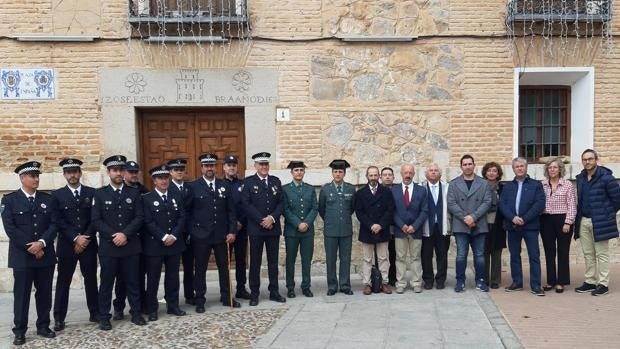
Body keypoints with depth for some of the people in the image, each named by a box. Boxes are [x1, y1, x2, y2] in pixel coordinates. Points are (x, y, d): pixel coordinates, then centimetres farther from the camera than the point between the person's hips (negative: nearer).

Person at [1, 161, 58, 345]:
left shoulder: (47, 199, 8)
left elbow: (54, 224, 2)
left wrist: (41, 243, -13)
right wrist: (30, 248, -13)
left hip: (45, 254, 3)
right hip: (22, 256, -3)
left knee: (45, 293, 8)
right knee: (21, 294, 3)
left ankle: (43, 326, 20)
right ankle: (19, 331, 12)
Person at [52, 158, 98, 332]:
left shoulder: (92, 193, 4)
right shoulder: (57, 195, 2)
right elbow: (58, 221, -5)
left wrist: (85, 238, -10)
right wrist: (75, 238, -14)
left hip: (88, 244, 1)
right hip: (66, 245, -1)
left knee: (91, 279, 9)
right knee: (63, 281, 4)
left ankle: (94, 312, 20)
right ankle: (59, 318, 11)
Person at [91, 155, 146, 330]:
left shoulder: (134, 193, 6)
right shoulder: (100, 194, 3)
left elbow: (139, 217, -1)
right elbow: (96, 220, -4)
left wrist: (125, 234, -14)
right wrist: (113, 236, -14)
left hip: (131, 245, 1)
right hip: (108, 246, -1)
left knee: (133, 281, 8)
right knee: (106, 282, 5)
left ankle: (136, 313, 20)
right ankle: (104, 317, 15)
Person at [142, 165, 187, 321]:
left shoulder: (177, 196, 9)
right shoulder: (146, 198, -2)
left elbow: (182, 217, 3)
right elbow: (148, 222, -10)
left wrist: (174, 235, -10)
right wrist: (164, 237, -16)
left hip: (175, 243, 3)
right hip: (154, 244, -3)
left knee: (173, 276, 10)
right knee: (153, 278, 3)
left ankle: (173, 305, 21)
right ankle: (152, 309, 13)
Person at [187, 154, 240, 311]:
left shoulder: (224, 185, 7)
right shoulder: (193, 186, -1)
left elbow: (230, 210, 5)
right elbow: (187, 211, -1)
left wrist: (232, 231, -1)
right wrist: (192, 232, -6)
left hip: (222, 235, 3)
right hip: (201, 236, -3)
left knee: (224, 267, 11)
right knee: (200, 269, 6)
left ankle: (226, 297, 24)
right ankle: (200, 300, 17)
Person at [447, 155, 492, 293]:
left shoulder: (483, 183, 7)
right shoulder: (454, 184, 6)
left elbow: (487, 202, -1)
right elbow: (451, 204, -2)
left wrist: (473, 216, -13)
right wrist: (464, 218, -12)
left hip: (479, 225, 1)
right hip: (460, 225, -1)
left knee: (479, 255, 7)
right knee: (461, 255, 0)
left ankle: (480, 281, 18)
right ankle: (460, 282, 9)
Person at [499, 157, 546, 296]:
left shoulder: (536, 185, 6)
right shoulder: (507, 186, 14)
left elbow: (540, 204, -6)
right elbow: (502, 204, 3)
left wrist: (524, 219, -13)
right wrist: (513, 217, -13)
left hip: (530, 226, -3)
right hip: (512, 226, 3)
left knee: (534, 256, -3)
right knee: (514, 255, 9)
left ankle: (536, 285, 1)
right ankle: (517, 282, 18)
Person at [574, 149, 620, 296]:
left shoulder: (606, 178, -11)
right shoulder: (580, 178, 9)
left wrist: (608, 214, -2)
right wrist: (580, 215, 11)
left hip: (600, 222, -6)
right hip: (584, 221, 6)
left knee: (602, 254, 1)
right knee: (588, 254, 12)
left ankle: (603, 284, 7)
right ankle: (590, 282, 20)